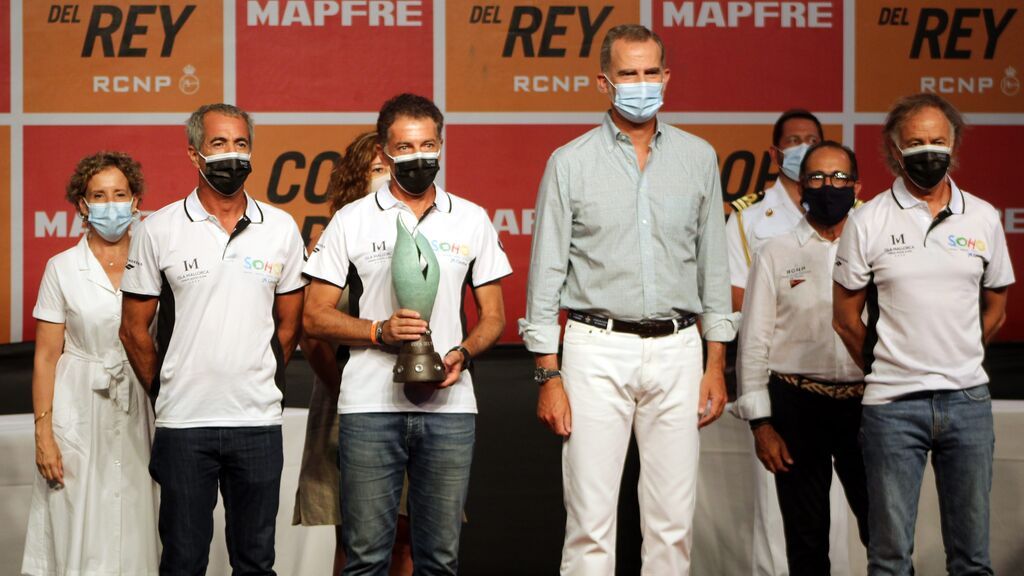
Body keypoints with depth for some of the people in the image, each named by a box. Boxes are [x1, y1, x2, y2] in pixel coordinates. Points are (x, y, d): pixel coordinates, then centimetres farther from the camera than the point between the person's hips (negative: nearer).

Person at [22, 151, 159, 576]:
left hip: (138, 412, 2)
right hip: (78, 412, -1)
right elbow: (46, 356, -1)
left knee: (131, 532, 5)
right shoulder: (62, 268, -1)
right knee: (77, 533, 1)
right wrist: (43, 432, -7)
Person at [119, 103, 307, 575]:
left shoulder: (281, 229, 5)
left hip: (259, 420, 2)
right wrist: (166, 392, 9)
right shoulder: (158, 230, -1)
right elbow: (134, 330, 5)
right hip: (183, 425, -2)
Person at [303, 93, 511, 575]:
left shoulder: (471, 220, 11)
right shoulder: (351, 221, 6)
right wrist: (380, 331, -12)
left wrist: (462, 353, -8)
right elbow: (315, 317, 4)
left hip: (449, 408, 2)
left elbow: (493, 316, 13)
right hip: (370, 407, -1)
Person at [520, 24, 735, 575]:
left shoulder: (698, 157, 8)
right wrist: (548, 374, -5)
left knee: (673, 519, 5)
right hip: (598, 348, -2)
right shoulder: (570, 162, 1)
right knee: (591, 519, -3)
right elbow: (547, 273, 1)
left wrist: (716, 364, 6)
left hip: (677, 349, 2)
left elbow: (713, 265, 11)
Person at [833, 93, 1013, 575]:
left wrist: (955, 361, 13)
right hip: (893, 406, -2)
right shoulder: (868, 222, -1)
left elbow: (994, 308, 17)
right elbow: (845, 317, 5)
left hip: (968, 400, 2)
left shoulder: (982, 218, 6)